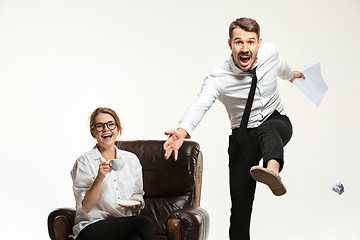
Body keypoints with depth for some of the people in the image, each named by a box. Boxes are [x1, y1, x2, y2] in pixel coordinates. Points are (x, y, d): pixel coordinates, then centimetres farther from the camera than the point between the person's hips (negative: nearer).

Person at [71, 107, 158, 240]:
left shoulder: (131, 159, 12)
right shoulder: (84, 162, -2)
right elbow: (85, 207, -7)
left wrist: (136, 202, -1)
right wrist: (99, 178, -20)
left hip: (126, 226, 4)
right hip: (92, 227, -4)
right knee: (144, 222, -30)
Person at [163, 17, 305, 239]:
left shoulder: (269, 52, -9)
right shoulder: (219, 77, -19)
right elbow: (200, 105, -37)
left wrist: (291, 75, 39)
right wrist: (182, 132, -57)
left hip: (277, 123, 0)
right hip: (243, 136, 0)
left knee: (267, 130, -39)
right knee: (240, 208, -4)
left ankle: (272, 171, -69)